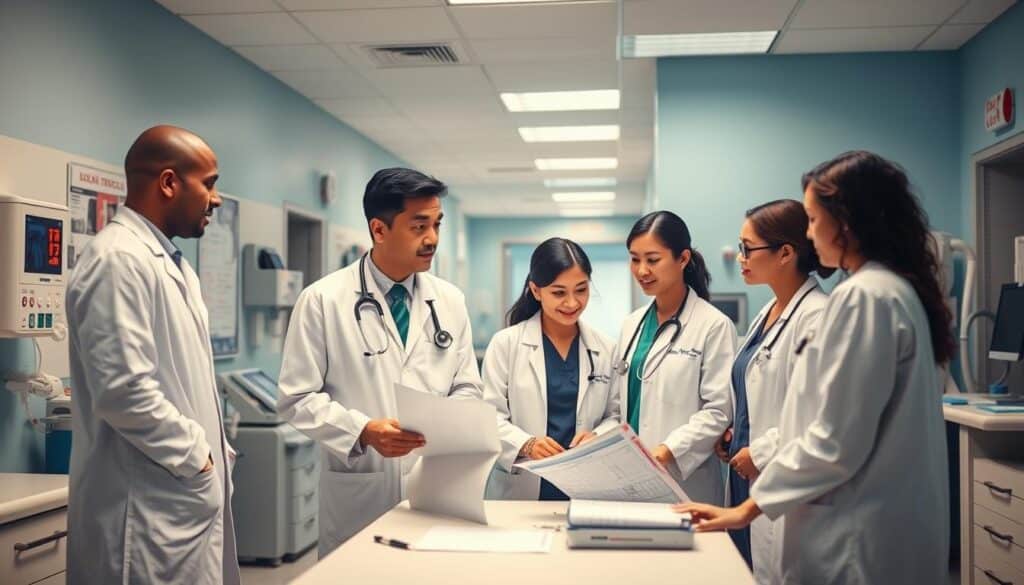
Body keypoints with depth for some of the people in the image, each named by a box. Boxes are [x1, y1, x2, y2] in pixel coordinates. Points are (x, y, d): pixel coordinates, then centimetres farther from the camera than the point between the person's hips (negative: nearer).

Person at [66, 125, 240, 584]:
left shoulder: (169, 261, 15)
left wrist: (214, 454, 12)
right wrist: (197, 457, -13)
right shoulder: (119, 259, -16)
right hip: (150, 511, -9)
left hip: (189, 494, 9)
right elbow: (124, 390, -24)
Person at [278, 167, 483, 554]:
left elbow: (467, 389, 11)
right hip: (359, 496, -3)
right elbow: (297, 398, -6)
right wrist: (363, 431, -19)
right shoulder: (322, 300, -6)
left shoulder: (451, 301, 6)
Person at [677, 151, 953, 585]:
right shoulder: (898, 289, 11)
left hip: (857, 540, -9)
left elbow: (834, 442, -21)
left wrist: (748, 508, -13)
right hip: (888, 526, 9)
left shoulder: (863, 297, -19)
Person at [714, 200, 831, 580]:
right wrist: (735, 432, 8)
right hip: (750, 479, 9)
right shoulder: (768, 313, 14)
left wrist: (760, 453, -15)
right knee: (748, 572, 12)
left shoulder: (816, 317, -15)